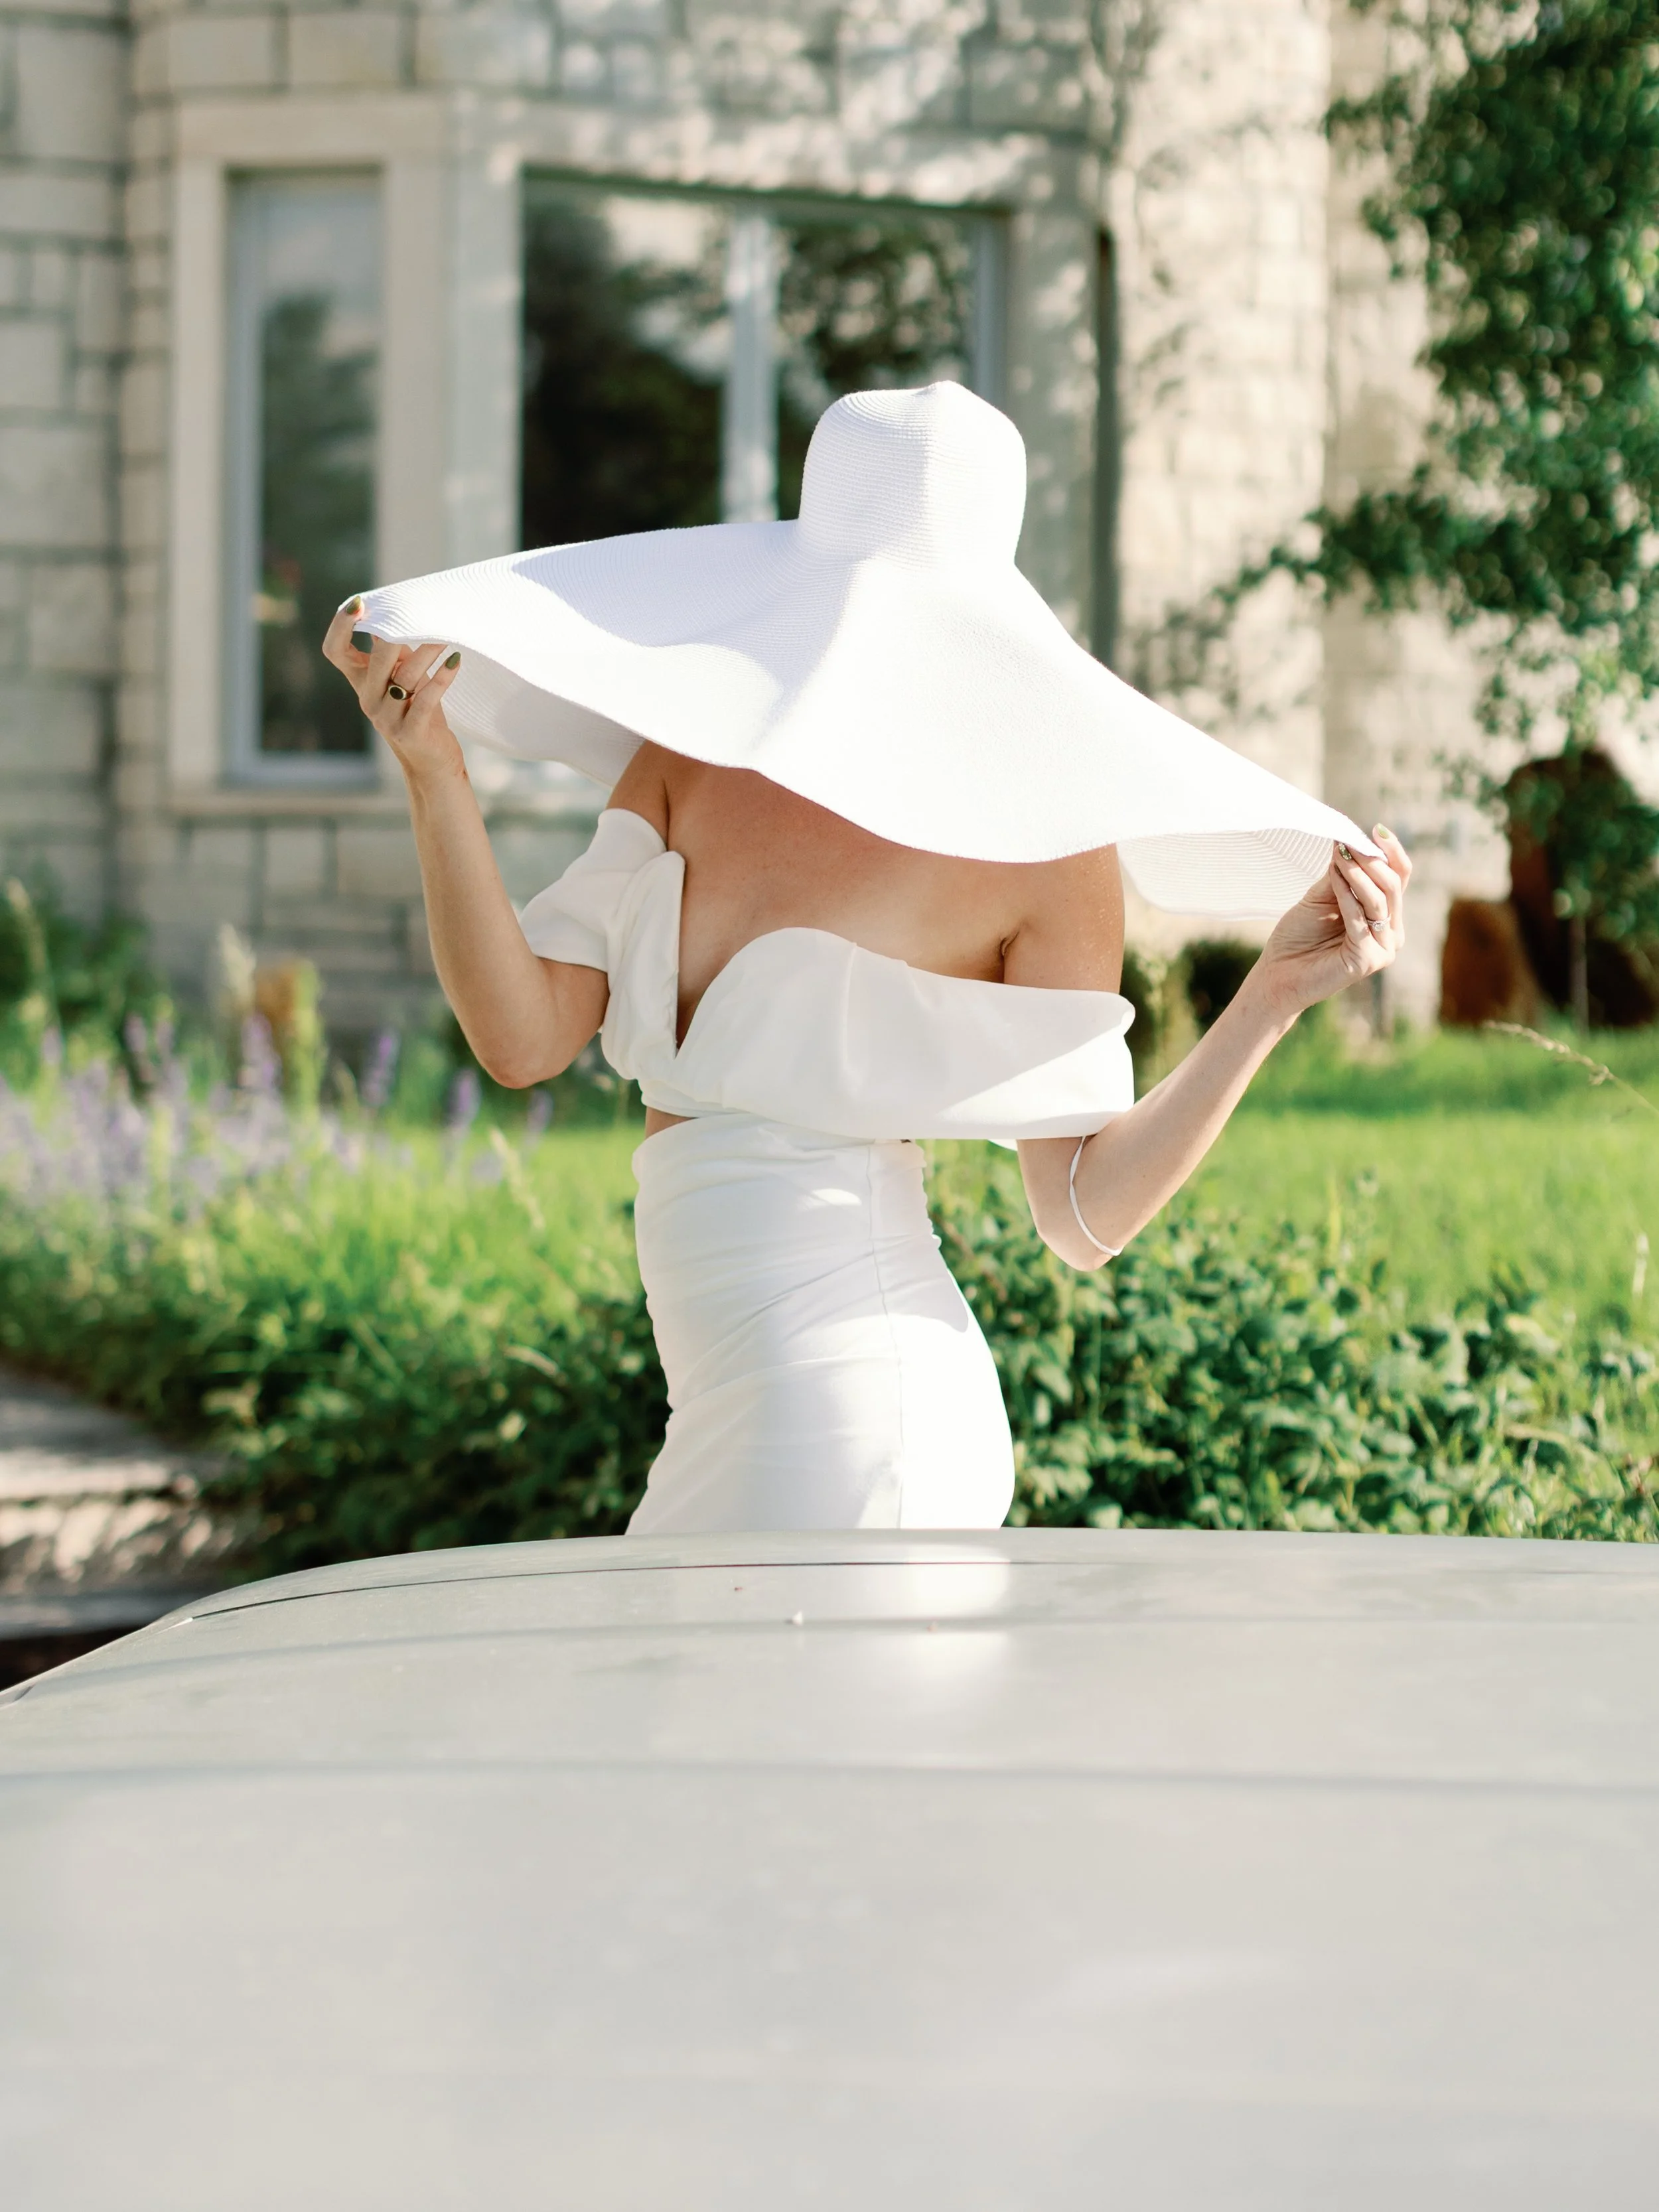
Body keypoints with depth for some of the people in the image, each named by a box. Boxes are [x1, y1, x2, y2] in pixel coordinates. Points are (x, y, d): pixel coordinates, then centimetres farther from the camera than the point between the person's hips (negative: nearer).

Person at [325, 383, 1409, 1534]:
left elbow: (1085, 1214, -7)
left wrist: (1273, 997, -16)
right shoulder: (689, 760, 7)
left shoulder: (1040, 837, -7)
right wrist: (433, 768, -9)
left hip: (856, 1395, -6)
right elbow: (525, 1039, 0)